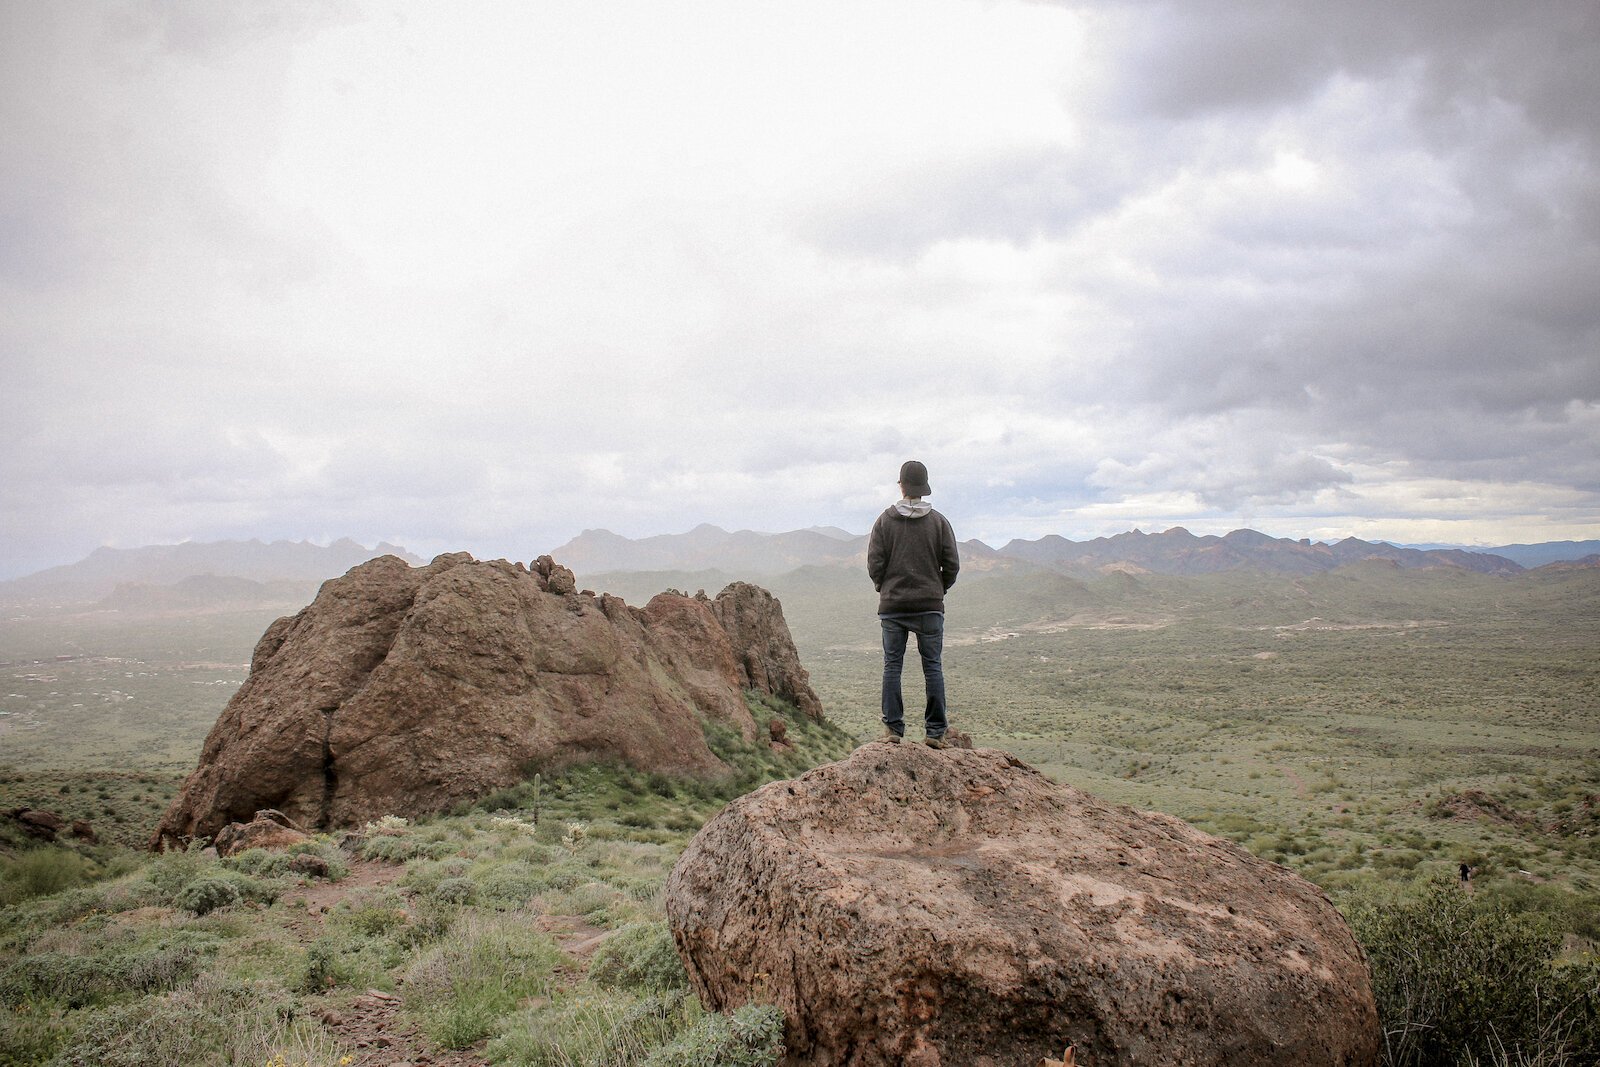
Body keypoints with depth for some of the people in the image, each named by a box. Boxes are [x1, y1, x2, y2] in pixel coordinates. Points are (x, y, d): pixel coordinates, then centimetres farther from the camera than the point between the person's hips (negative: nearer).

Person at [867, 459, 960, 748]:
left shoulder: (885, 521, -1)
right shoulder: (939, 521, 1)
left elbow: (874, 565, -3)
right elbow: (952, 564, 1)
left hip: (892, 605, 0)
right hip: (930, 605, 0)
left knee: (892, 666, 6)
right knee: (933, 667, 4)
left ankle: (893, 728, 5)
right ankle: (936, 732, 4)